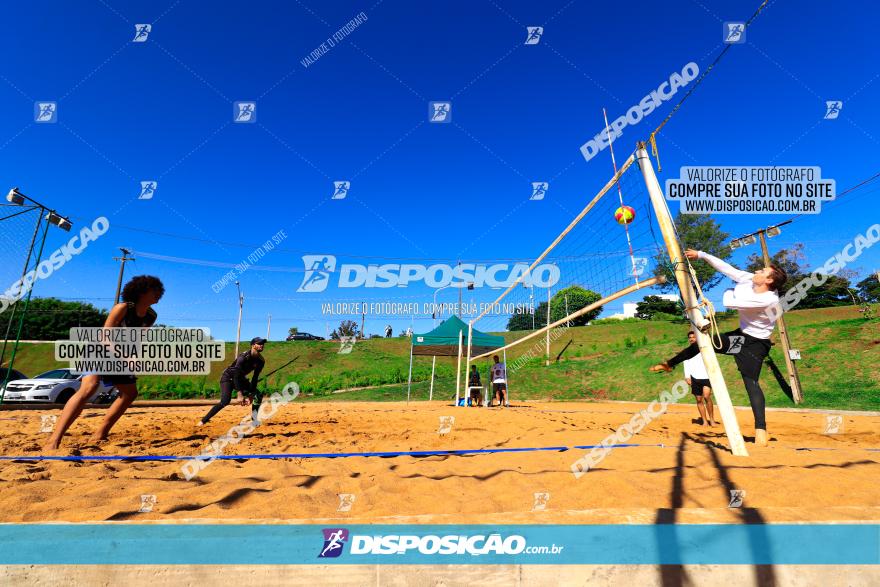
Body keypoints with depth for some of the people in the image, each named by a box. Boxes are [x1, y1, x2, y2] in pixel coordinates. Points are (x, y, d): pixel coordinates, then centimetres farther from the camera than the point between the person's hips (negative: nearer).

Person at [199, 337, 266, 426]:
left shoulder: (261, 361, -10)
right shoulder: (244, 357, -29)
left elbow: (255, 378, -6)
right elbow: (236, 376, -32)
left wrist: (250, 395, -12)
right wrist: (240, 394, -36)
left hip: (241, 379, 7)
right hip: (228, 377, -7)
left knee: (258, 396, -4)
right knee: (225, 401, -26)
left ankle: (255, 421, 5)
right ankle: (203, 421, -15)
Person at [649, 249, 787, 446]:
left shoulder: (769, 299, -29)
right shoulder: (748, 280, -7)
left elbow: (730, 302, -30)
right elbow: (725, 267, -1)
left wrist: (729, 292, -8)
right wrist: (701, 254, -2)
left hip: (756, 343, -8)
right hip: (741, 334, 8)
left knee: (750, 381, -17)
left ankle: (761, 429, -15)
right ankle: (670, 364, 31)